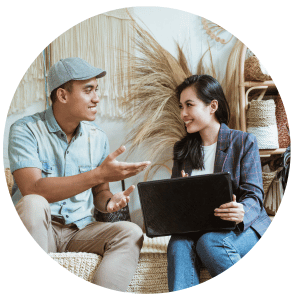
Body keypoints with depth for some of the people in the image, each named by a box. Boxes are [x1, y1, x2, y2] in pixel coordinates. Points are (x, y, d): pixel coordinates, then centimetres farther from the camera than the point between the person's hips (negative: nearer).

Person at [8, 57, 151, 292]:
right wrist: (99, 174, -29)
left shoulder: (97, 137, 7)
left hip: (80, 230, 4)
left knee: (131, 233, -22)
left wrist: (109, 201, -13)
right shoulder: (26, 130, -8)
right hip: (38, 229, -4)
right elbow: (33, 190, -24)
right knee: (33, 204, -35)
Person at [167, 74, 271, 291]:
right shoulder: (182, 149, 15)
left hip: (244, 228, -3)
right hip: (196, 228, 3)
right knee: (179, 244, -31)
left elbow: (253, 195, -7)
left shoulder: (244, 142, 2)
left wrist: (241, 213, -31)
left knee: (210, 241, -35)